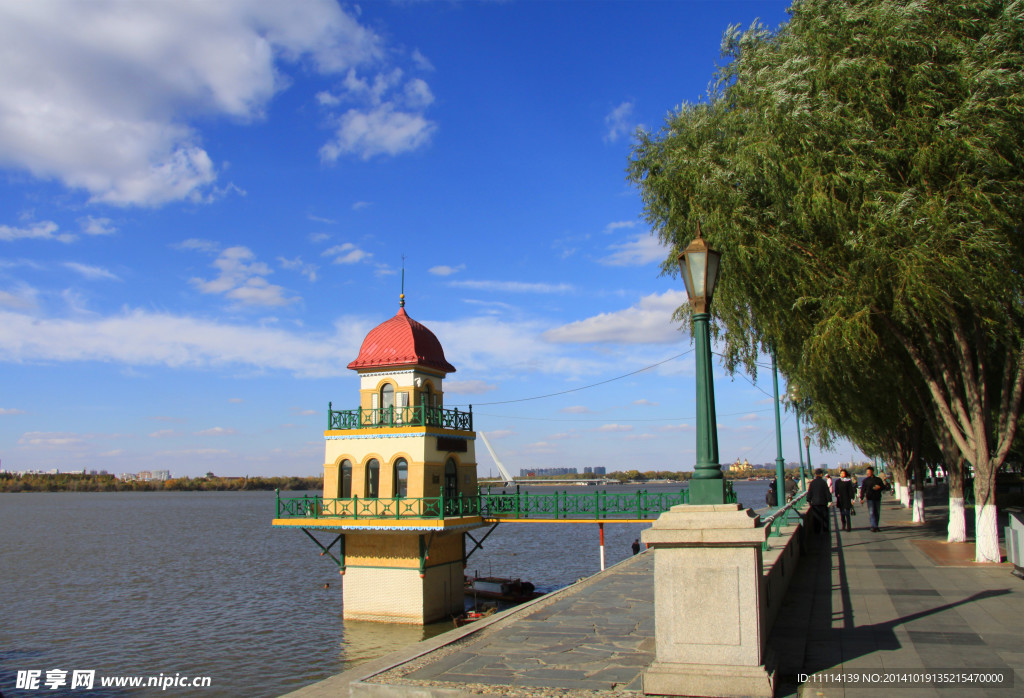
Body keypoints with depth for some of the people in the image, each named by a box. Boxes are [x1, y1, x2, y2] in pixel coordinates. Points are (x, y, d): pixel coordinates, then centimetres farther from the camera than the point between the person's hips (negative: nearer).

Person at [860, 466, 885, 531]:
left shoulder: (878, 479, 9)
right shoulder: (865, 480, 4)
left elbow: (884, 487, 14)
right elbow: (863, 489, 1)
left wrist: (879, 487, -9)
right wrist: (861, 498, -8)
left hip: (877, 498, 2)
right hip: (870, 498, -2)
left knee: (877, 513, 7)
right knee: (871, 512, -11)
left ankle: (876, 526, 16)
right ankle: (873, 526, -14)